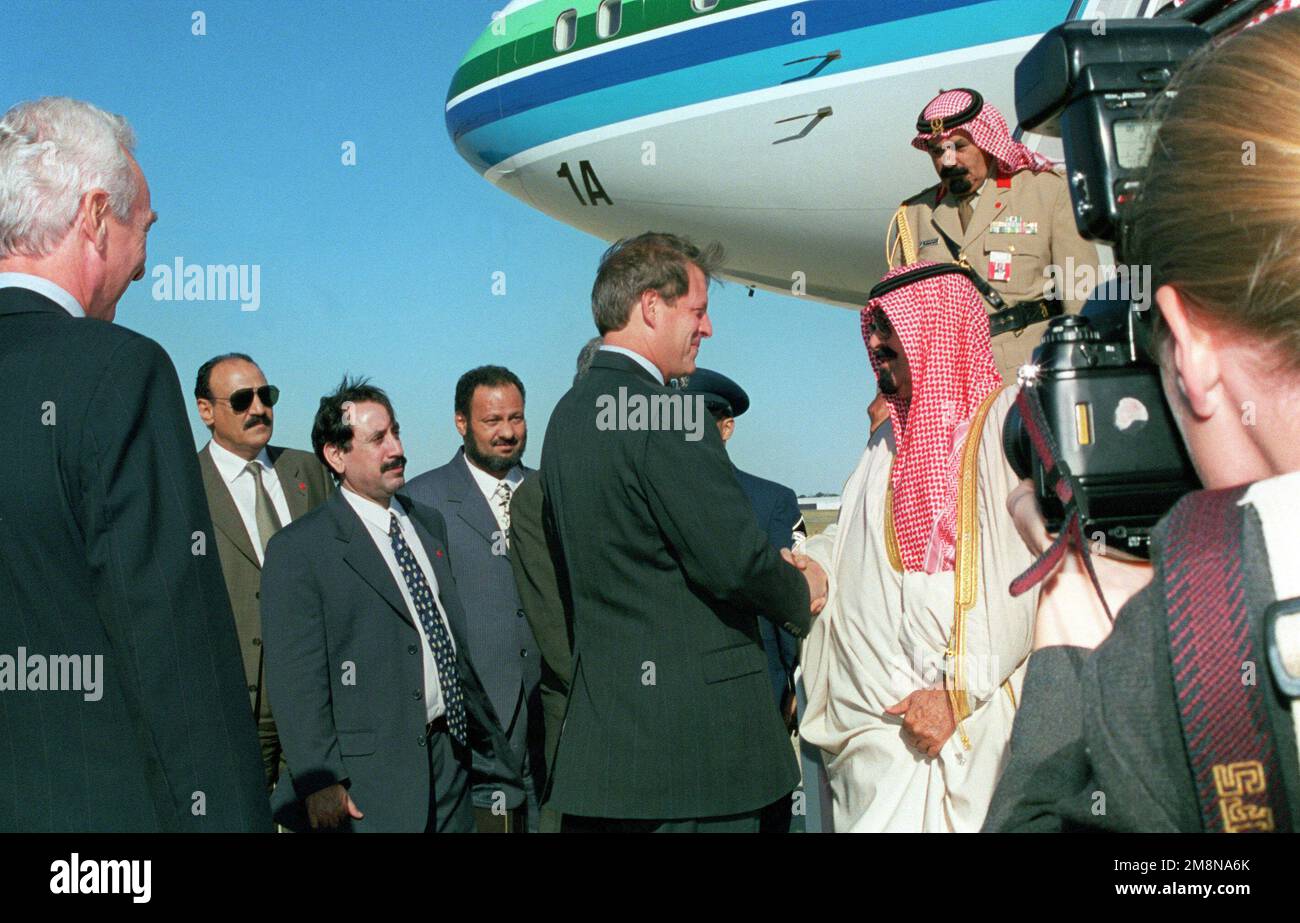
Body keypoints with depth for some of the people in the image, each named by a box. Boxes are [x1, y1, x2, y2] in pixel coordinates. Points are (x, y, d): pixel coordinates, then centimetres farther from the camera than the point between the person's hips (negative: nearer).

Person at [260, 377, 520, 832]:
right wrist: (320, 782, -15)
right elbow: (295, 679, -11)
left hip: (450, 760, 6)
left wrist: (488, 735, 18)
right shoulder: (297, 550, -8)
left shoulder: (429, 523, 14)